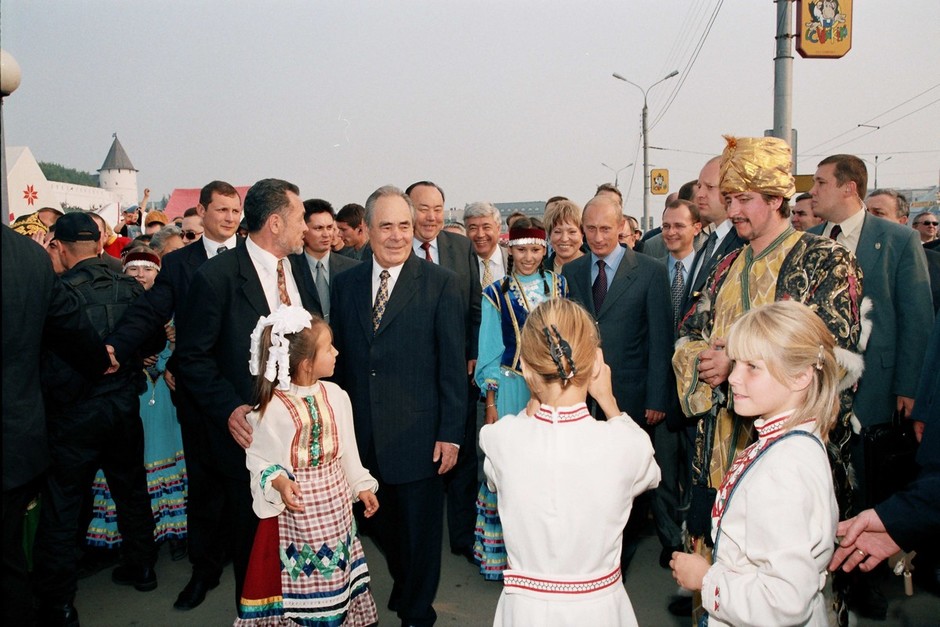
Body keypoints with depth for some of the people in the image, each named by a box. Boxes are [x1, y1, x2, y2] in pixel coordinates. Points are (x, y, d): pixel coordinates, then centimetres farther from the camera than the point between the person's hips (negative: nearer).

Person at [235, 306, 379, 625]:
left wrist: (362, 486, 10)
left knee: (335, 573, 15)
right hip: (295, 507, -4)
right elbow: (258, 459, -8)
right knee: (298, 579, 6)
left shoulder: (335, 395, -3)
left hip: (335, 503, 5)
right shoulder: (272, 407, -17)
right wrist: (278, 482, -25)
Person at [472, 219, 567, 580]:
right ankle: (506, 554, 19)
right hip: (511, 389, -2)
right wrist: (490, 405, -4)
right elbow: (489, 354, 0)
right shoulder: (496, 293, 0)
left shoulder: (559, 286, 6)